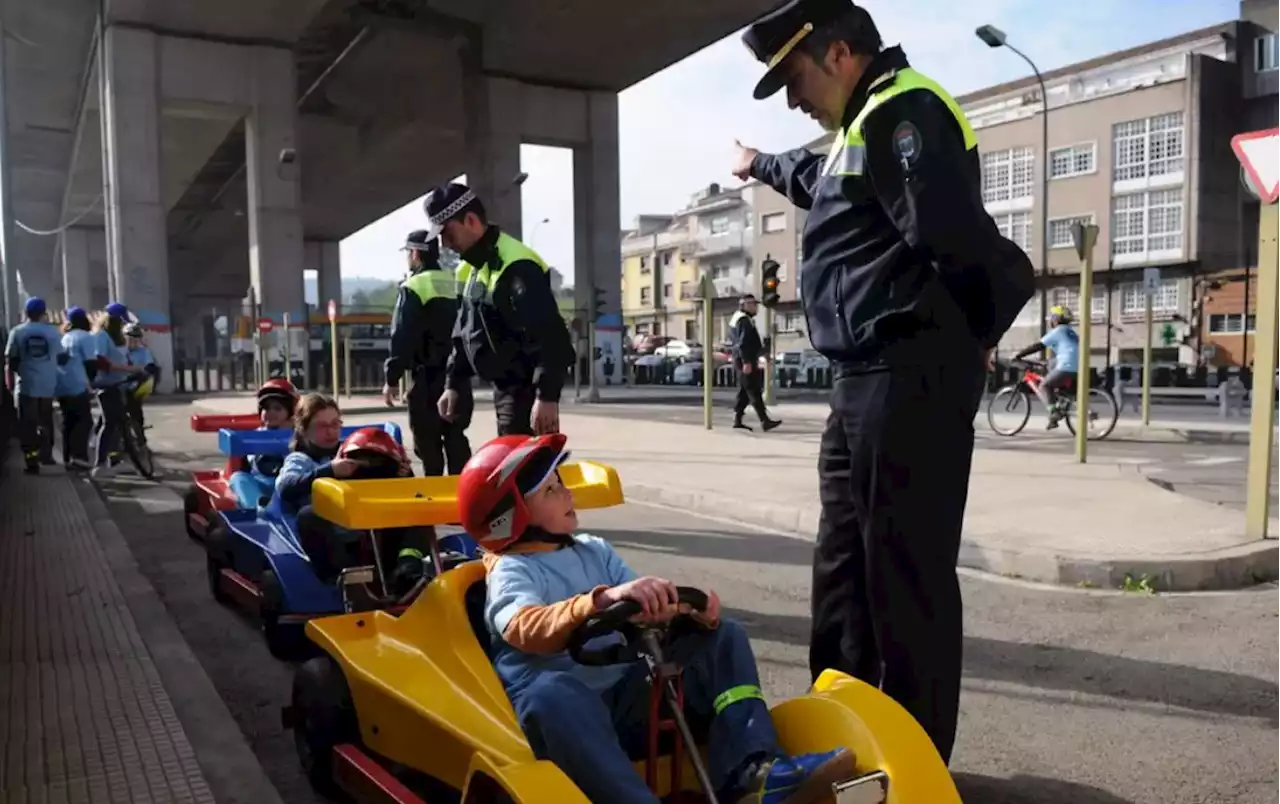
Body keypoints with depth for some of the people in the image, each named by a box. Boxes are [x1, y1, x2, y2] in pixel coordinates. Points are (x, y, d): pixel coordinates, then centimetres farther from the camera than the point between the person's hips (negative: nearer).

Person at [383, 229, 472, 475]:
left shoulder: (413, 287, -8)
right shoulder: (456, 285, 11)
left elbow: (402, 338, -14)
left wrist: (392, 378, -10)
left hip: (427, 376, -6)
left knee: (428, 442, 1)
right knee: (456, 438, 11)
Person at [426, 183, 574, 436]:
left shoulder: (516, 267, -20)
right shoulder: (471, 270, 13)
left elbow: (551, 337, -26)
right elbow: (464, 334, 22)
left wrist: (547, 396, -30)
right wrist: (453, 384, 18)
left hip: (527, 390, -10)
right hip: (504, 388, 10)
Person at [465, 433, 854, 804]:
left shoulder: (594, 551, 15)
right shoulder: (512, 571, -4)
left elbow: (652, 612, 7)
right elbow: (526, 628, -27)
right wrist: (604, 600, -43)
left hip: (628, 696, 6)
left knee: (724, 638, -2)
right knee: (553, 692, -40)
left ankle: (751, 771, -22)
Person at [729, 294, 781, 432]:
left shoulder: (736, 318, 18)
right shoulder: (744, 320, -14)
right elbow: (743, 343, -23)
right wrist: (746, 362, -26)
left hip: (741, 360, 11)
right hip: (746, 361, -11)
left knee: (744, 391, 13)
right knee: (754, 391, -10)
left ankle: (737, 420, 15)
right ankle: (765, 421, -11)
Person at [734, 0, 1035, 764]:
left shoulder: (902, 112, -10)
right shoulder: (865, 125, 24)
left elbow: (956, 234, -23)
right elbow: (818, 175, 47)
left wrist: (961, 337, -9)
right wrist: (761, 163, 64)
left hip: (908, 380, -11)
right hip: (867, 381, 11)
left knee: (906, 576, -4)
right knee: (845, 564, 16)